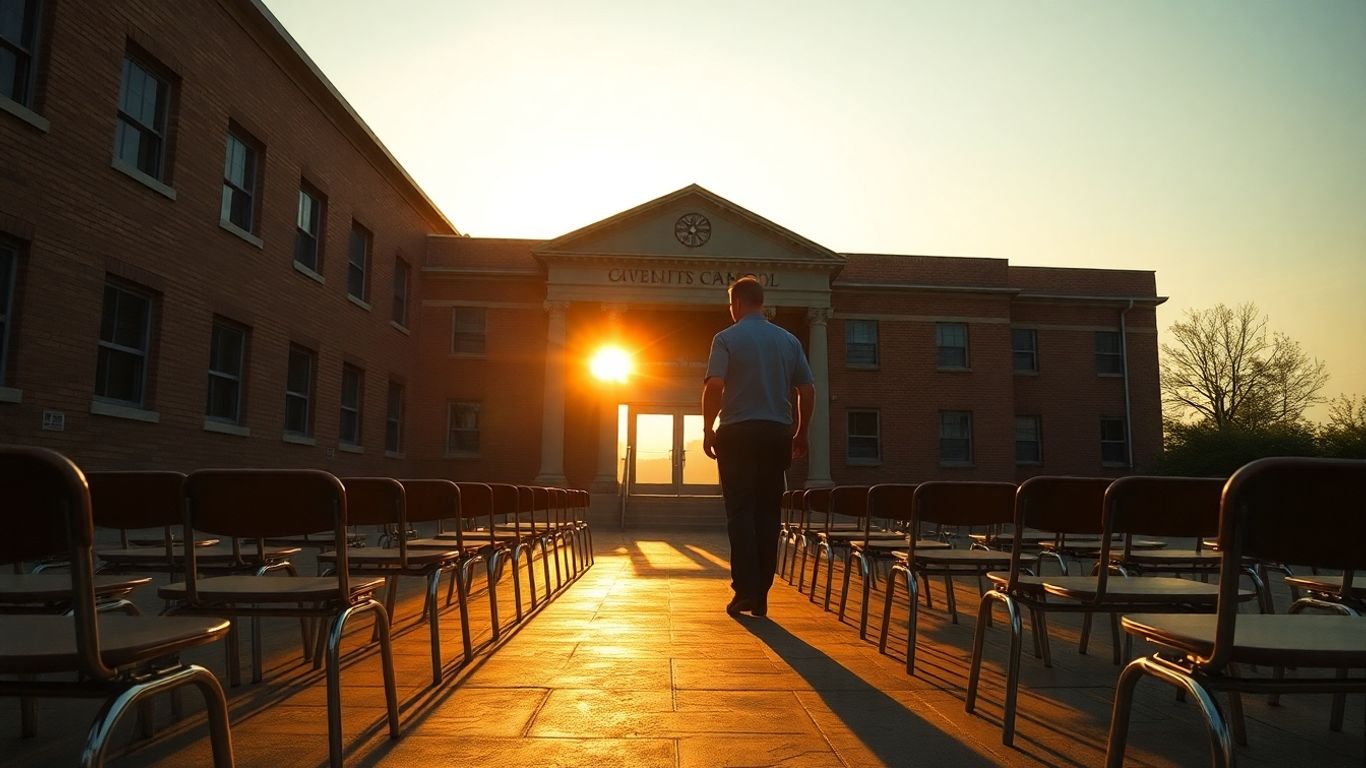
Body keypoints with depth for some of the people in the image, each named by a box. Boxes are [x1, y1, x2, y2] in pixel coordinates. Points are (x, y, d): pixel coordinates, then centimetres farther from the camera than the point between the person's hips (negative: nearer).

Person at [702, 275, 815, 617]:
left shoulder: (727, 338, -2)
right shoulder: (789, 340, 10)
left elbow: (714, 386, -14)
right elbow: (807, 390, 9)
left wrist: (708, 429, -4)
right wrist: (800, 434, 18)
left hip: (738, 433, -3)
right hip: (777, 434, 4)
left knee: (740, 512, 0)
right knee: (768, 513, 7)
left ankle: (745, 590, -5)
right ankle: (761, 594, 9)